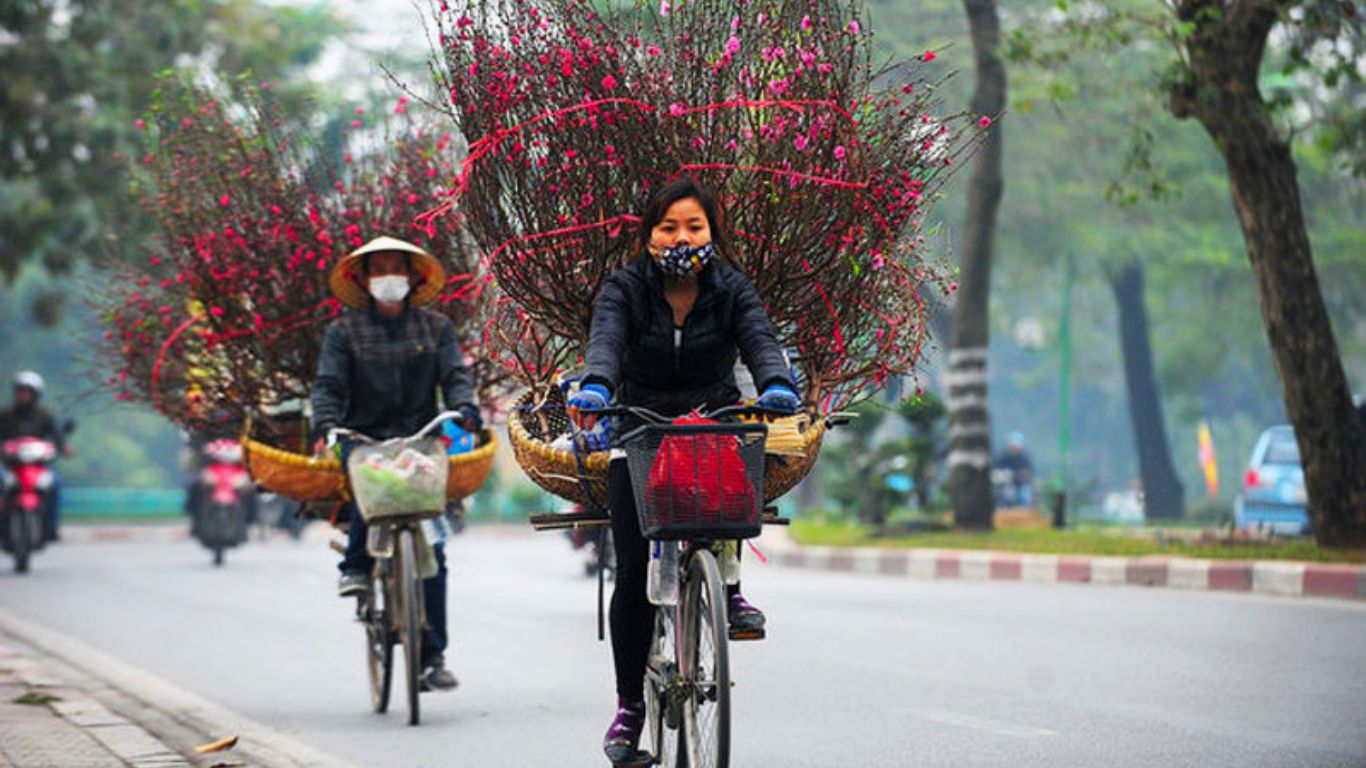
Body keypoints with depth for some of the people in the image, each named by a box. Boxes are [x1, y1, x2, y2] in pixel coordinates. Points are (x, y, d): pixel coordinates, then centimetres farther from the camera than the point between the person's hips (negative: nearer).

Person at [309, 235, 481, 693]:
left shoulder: (435, 328, 14)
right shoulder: (345, 331, 10)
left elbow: (455, 375, 4)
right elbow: (329, 385, 0)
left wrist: (465, 411, -19)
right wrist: (325, 428, -20)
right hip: (363, 439, -1)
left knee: (430, 550, -8)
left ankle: (431, 655, -3)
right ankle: (356, 564, -18)